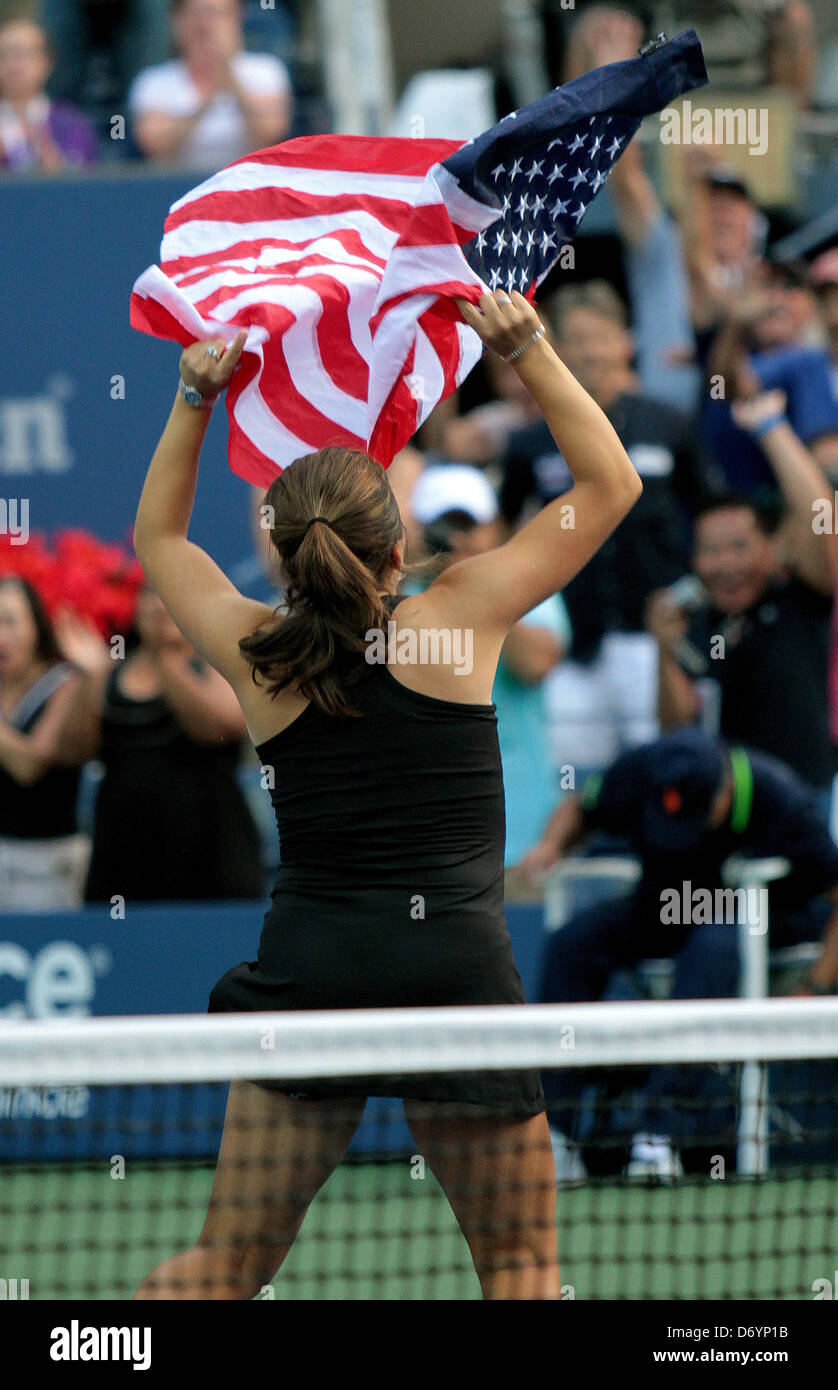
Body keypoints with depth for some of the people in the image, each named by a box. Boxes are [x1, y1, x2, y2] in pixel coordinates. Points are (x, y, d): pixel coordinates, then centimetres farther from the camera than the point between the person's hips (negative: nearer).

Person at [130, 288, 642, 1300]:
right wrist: (528, 352, 8)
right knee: (521, 1264, 9)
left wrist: (194, 400, 20)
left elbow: (157, 540, 26)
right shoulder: (459, 617, -3)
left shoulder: (255, 656, 4)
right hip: (455, 962, -3)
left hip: (304, 962, 3)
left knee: (224, 1264, 9)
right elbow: (610, 482, 8)